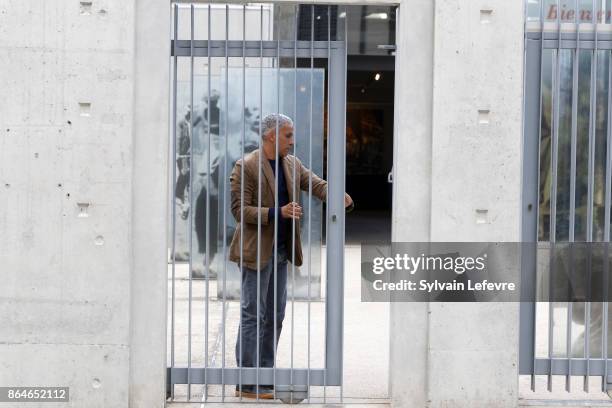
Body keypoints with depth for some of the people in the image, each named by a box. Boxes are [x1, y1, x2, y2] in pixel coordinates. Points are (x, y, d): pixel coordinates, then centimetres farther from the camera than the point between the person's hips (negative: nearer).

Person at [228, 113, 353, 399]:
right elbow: (240, 210, -15)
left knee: (275, 316, 12)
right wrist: (277, 213, -24)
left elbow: (317, 184, 3)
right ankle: (247, 384, 2)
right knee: (252, 315, -4)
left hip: (281, 251, 8)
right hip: (256, 251, -8)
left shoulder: (292, 164, 9)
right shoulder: (246, 166, -13)